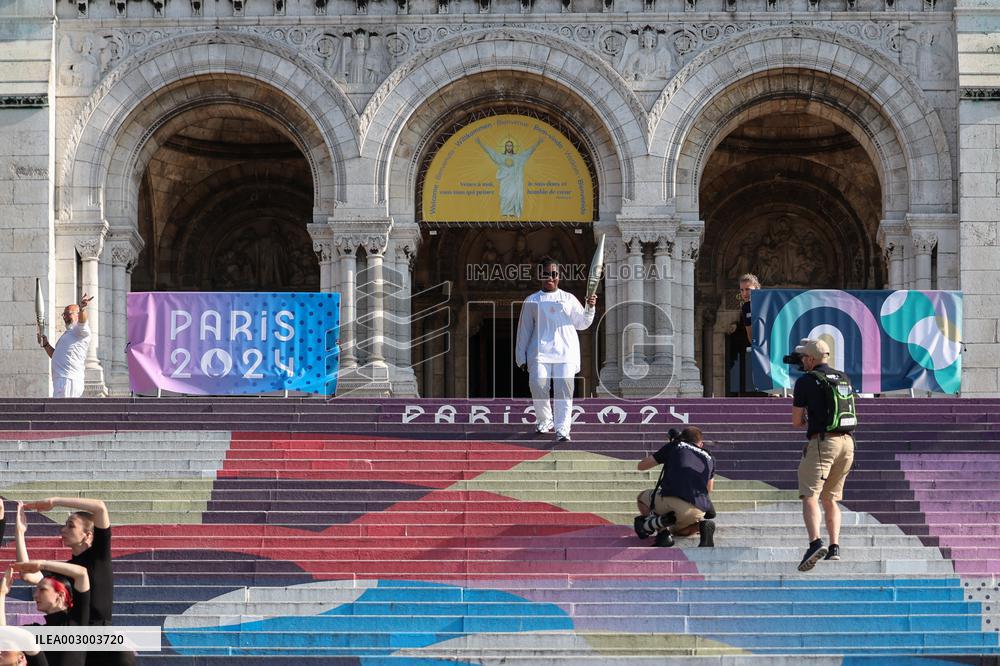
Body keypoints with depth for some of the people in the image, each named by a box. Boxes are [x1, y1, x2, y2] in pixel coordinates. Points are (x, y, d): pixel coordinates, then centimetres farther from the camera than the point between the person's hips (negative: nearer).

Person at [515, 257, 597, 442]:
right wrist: (521, 356, 9)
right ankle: (544, 421, 15)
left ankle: (562, 429, -12)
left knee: (564, 391, -9)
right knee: (538, 387, -10)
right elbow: (524, 329, 13)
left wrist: (590, 308, -4)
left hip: (565, 351, 0)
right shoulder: (532, 301, 12)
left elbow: (581, 324, 15)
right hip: (540, 351, 0)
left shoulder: (569, 299, 14)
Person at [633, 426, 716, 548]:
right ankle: (702, 525, -1)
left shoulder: (673, 446, 18)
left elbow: (641, 466, 26)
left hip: (669, 501, -3)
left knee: (642, 498, 29)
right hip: (698, 509, 3)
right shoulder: (709, 458, 25)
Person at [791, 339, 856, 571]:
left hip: (822, 441, -6)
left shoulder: (805, 381, -2)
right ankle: (834, 547, 6)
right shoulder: (843, 378, 15)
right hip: (847, 441, 6)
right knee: (831, 499, 16)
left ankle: (815, 543, -33)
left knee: (809, 496, -12)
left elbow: (796, 421, 0)